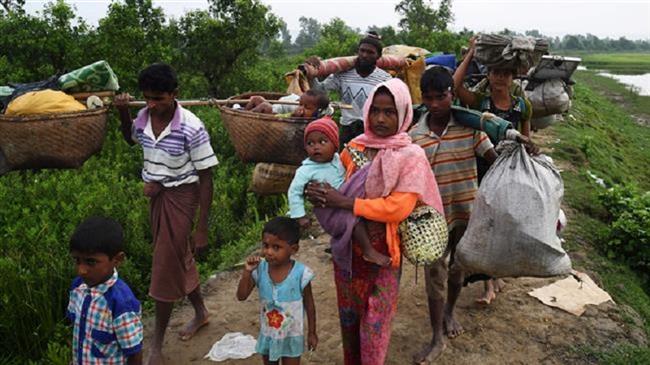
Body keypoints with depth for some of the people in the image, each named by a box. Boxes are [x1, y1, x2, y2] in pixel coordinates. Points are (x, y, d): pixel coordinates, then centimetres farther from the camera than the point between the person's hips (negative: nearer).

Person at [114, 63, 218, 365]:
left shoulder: (191, 128, -23)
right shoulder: (143, 117, -4)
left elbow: (205, 178, -17)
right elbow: (130, 139, 22)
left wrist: (202, 228, -17)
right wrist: (123, 112, 1)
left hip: (181, 196, -6)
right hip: (157, 196, 7)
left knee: (165, 267, 0)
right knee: (179, 259, 19)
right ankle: (200, 312, 42)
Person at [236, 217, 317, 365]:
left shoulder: (300, 273, -23)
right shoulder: (260, 269, -15)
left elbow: (309, 305, -10)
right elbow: (241, 296, -14)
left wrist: (311, 333, -3)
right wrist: (247, 272, -27)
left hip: (291, 336, -3)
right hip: (268, 334, 4)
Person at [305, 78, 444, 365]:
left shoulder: (411, 157, -13)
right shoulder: (354, 148, -1)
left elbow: (398, 208, -23)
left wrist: (345, 203, -24)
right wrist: (316, 194, -10)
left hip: (382, 252, -4)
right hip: (347, 246, 4)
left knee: (374, 322, 9)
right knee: (348, 314, 20)